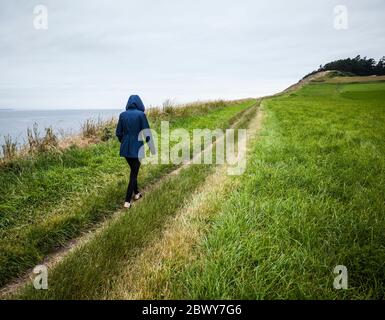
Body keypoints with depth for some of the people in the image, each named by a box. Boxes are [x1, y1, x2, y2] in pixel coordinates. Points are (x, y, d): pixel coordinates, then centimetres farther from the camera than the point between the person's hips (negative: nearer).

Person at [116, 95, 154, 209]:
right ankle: (127, 201, 2)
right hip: (137, 148, -4)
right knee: (134, 173, 4)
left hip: (125, 148, 4)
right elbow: (147, 133, -10)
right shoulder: (141, 114, -10)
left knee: (133, 170, 23)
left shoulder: (122, 115, 2)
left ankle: (136, 193, 37)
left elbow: (118, 133, 6)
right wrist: (151, 147, 3)